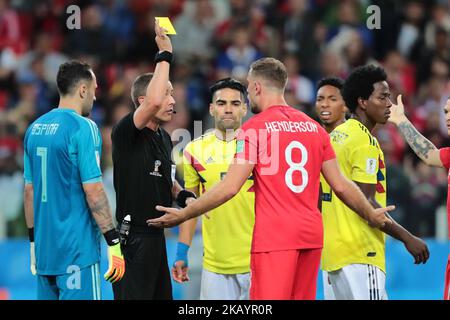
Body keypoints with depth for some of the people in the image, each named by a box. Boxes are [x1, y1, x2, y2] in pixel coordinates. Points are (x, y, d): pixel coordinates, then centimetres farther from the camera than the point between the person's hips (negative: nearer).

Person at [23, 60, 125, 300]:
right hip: (78, 251, -7)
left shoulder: (35, 128, 11)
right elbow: (93, 191, -15)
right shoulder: (83, 128, -11)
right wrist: (113, 242, -12)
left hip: (45, 250, 8)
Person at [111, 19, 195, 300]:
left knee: (163, 295, 12)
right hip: (133, 237, -9)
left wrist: (183, 195, 11)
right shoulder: (126, 133, -12)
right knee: (135, 296, -9)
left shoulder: (165, 138, 15)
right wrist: (164, 54, -25)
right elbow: (154, 101, -32)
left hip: (156, 235, 9)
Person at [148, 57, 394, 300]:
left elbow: (230, 188, -10)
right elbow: (341, 186, 13)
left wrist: (183, 215, -2)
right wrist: (372, 216, 28)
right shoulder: (314, 127, 11)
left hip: (274, 236, -6)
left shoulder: (254, 128, -5)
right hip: (312, 235, 6)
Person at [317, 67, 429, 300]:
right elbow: (366, 203, -18)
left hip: (332, 252, 9)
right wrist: (407, 238, -14)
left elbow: (320, 197, 18)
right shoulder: (365, 142, -13)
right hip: (360, 254, -9)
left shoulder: (335, 136, 15)